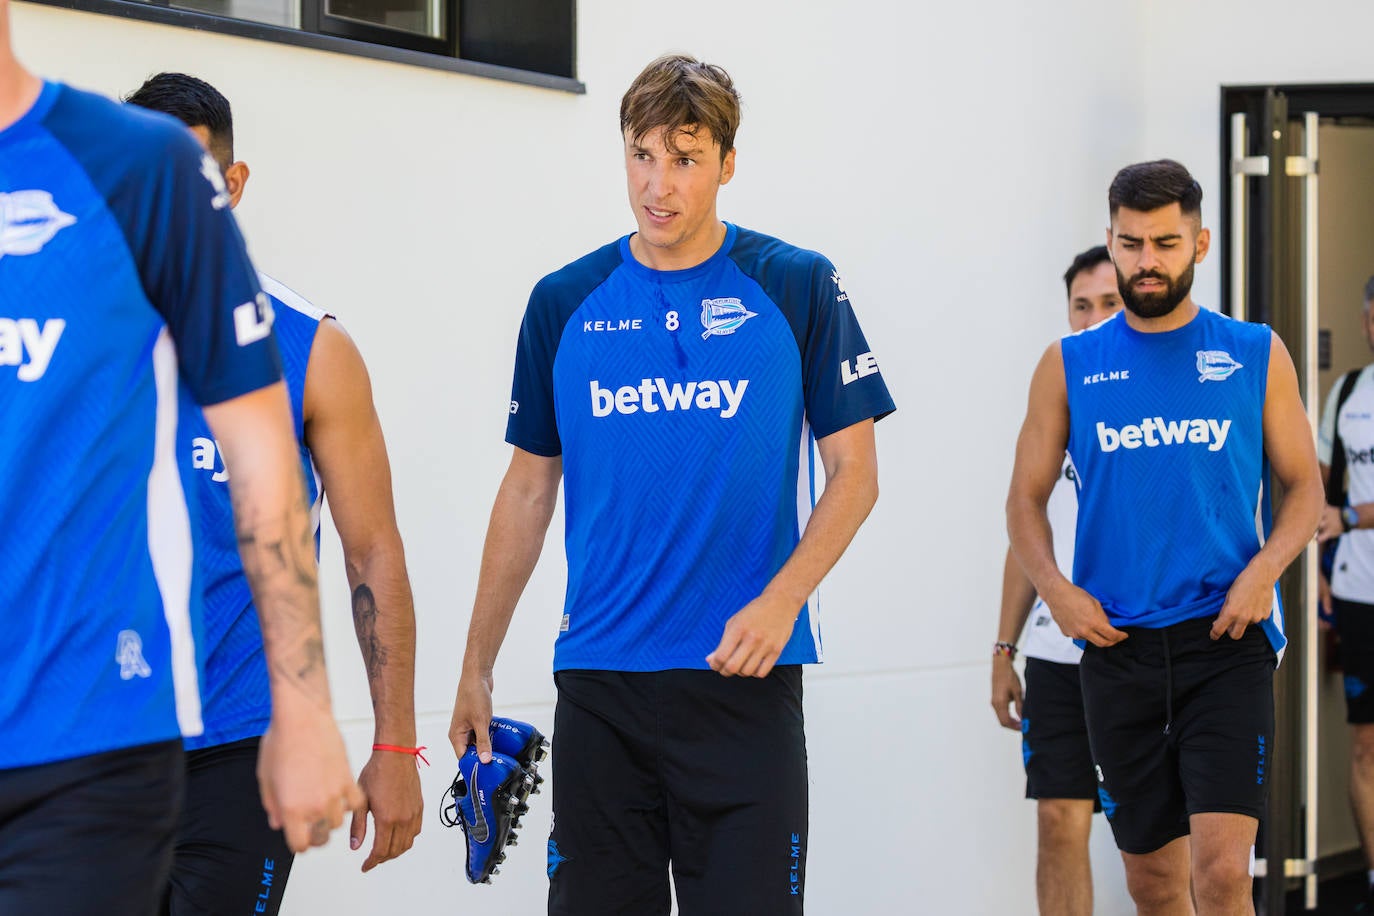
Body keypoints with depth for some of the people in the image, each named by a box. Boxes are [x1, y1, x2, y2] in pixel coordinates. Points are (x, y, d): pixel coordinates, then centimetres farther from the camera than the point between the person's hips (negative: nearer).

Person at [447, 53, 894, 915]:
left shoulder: (798, 287, -1)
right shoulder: (564, 303, 7)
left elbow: (854, 471, 1)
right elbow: (529, 490, 13)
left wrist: (780, 601, -15)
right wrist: (477, 669, 10)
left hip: (743, 677, -2)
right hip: (599, 682, 2)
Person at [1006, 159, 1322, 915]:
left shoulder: (1256, 355, 5)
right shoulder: (1069, 365, 6)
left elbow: (1303, 486, 8)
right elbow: (1026, 498, 10)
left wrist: (1264, 569, -11)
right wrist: (1056, 588, -8)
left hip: (1226, 636, -2)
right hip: (1117, 647, 2)